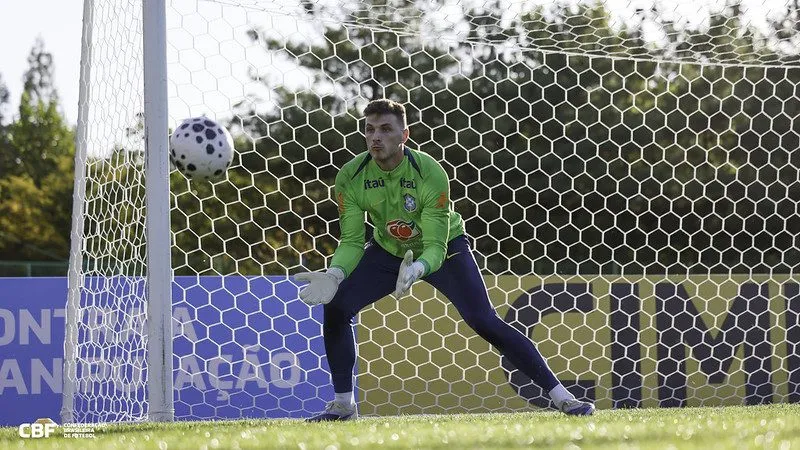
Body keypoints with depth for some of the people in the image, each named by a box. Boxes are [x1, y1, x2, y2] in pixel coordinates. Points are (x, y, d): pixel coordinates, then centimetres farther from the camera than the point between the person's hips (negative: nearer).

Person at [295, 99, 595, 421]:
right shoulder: (350, 178, -23)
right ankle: (343, 404, 1)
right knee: (335, 308, -15)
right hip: (387, 250, 3)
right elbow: (351, 241, -18)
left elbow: (435, 246, -32)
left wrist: (416, 270, -54)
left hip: (444, 248, -3)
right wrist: (335, 274, -39)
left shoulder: (429, 174, -32)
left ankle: (559, 395, -7)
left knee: (485, 322, -15)